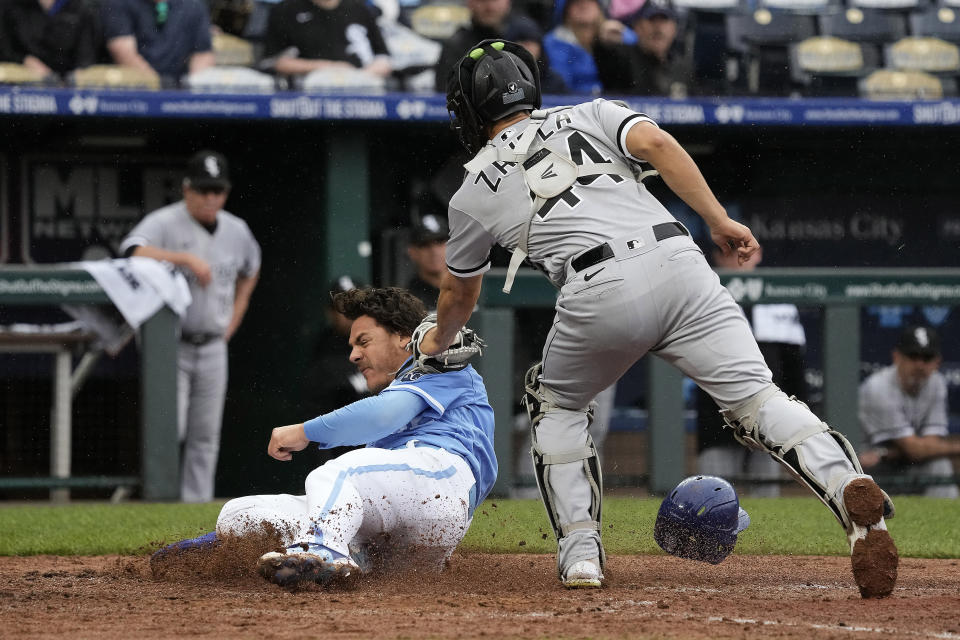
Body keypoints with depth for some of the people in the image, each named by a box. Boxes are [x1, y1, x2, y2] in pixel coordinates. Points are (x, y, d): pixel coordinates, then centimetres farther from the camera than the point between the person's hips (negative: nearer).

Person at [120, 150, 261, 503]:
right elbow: (134, 252, -31)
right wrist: (186, 258, -35)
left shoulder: (237, 231, 7)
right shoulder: (164, 223, -10)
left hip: (213, 348, 5)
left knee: (205, 439, 6)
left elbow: (250, 270, 28)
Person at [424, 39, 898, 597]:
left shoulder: (474, 194, 24)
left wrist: (439, 342, 61)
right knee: (754, 398, -3)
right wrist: (720, 221, 3)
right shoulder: (590, 115, 26)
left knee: (556, 404, 27)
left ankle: (580, 550, 15)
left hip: (598, 295, -1)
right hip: (677, 263, 1)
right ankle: (850, 486, -31)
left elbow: (459, 294, 39)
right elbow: (656, 143, 4)